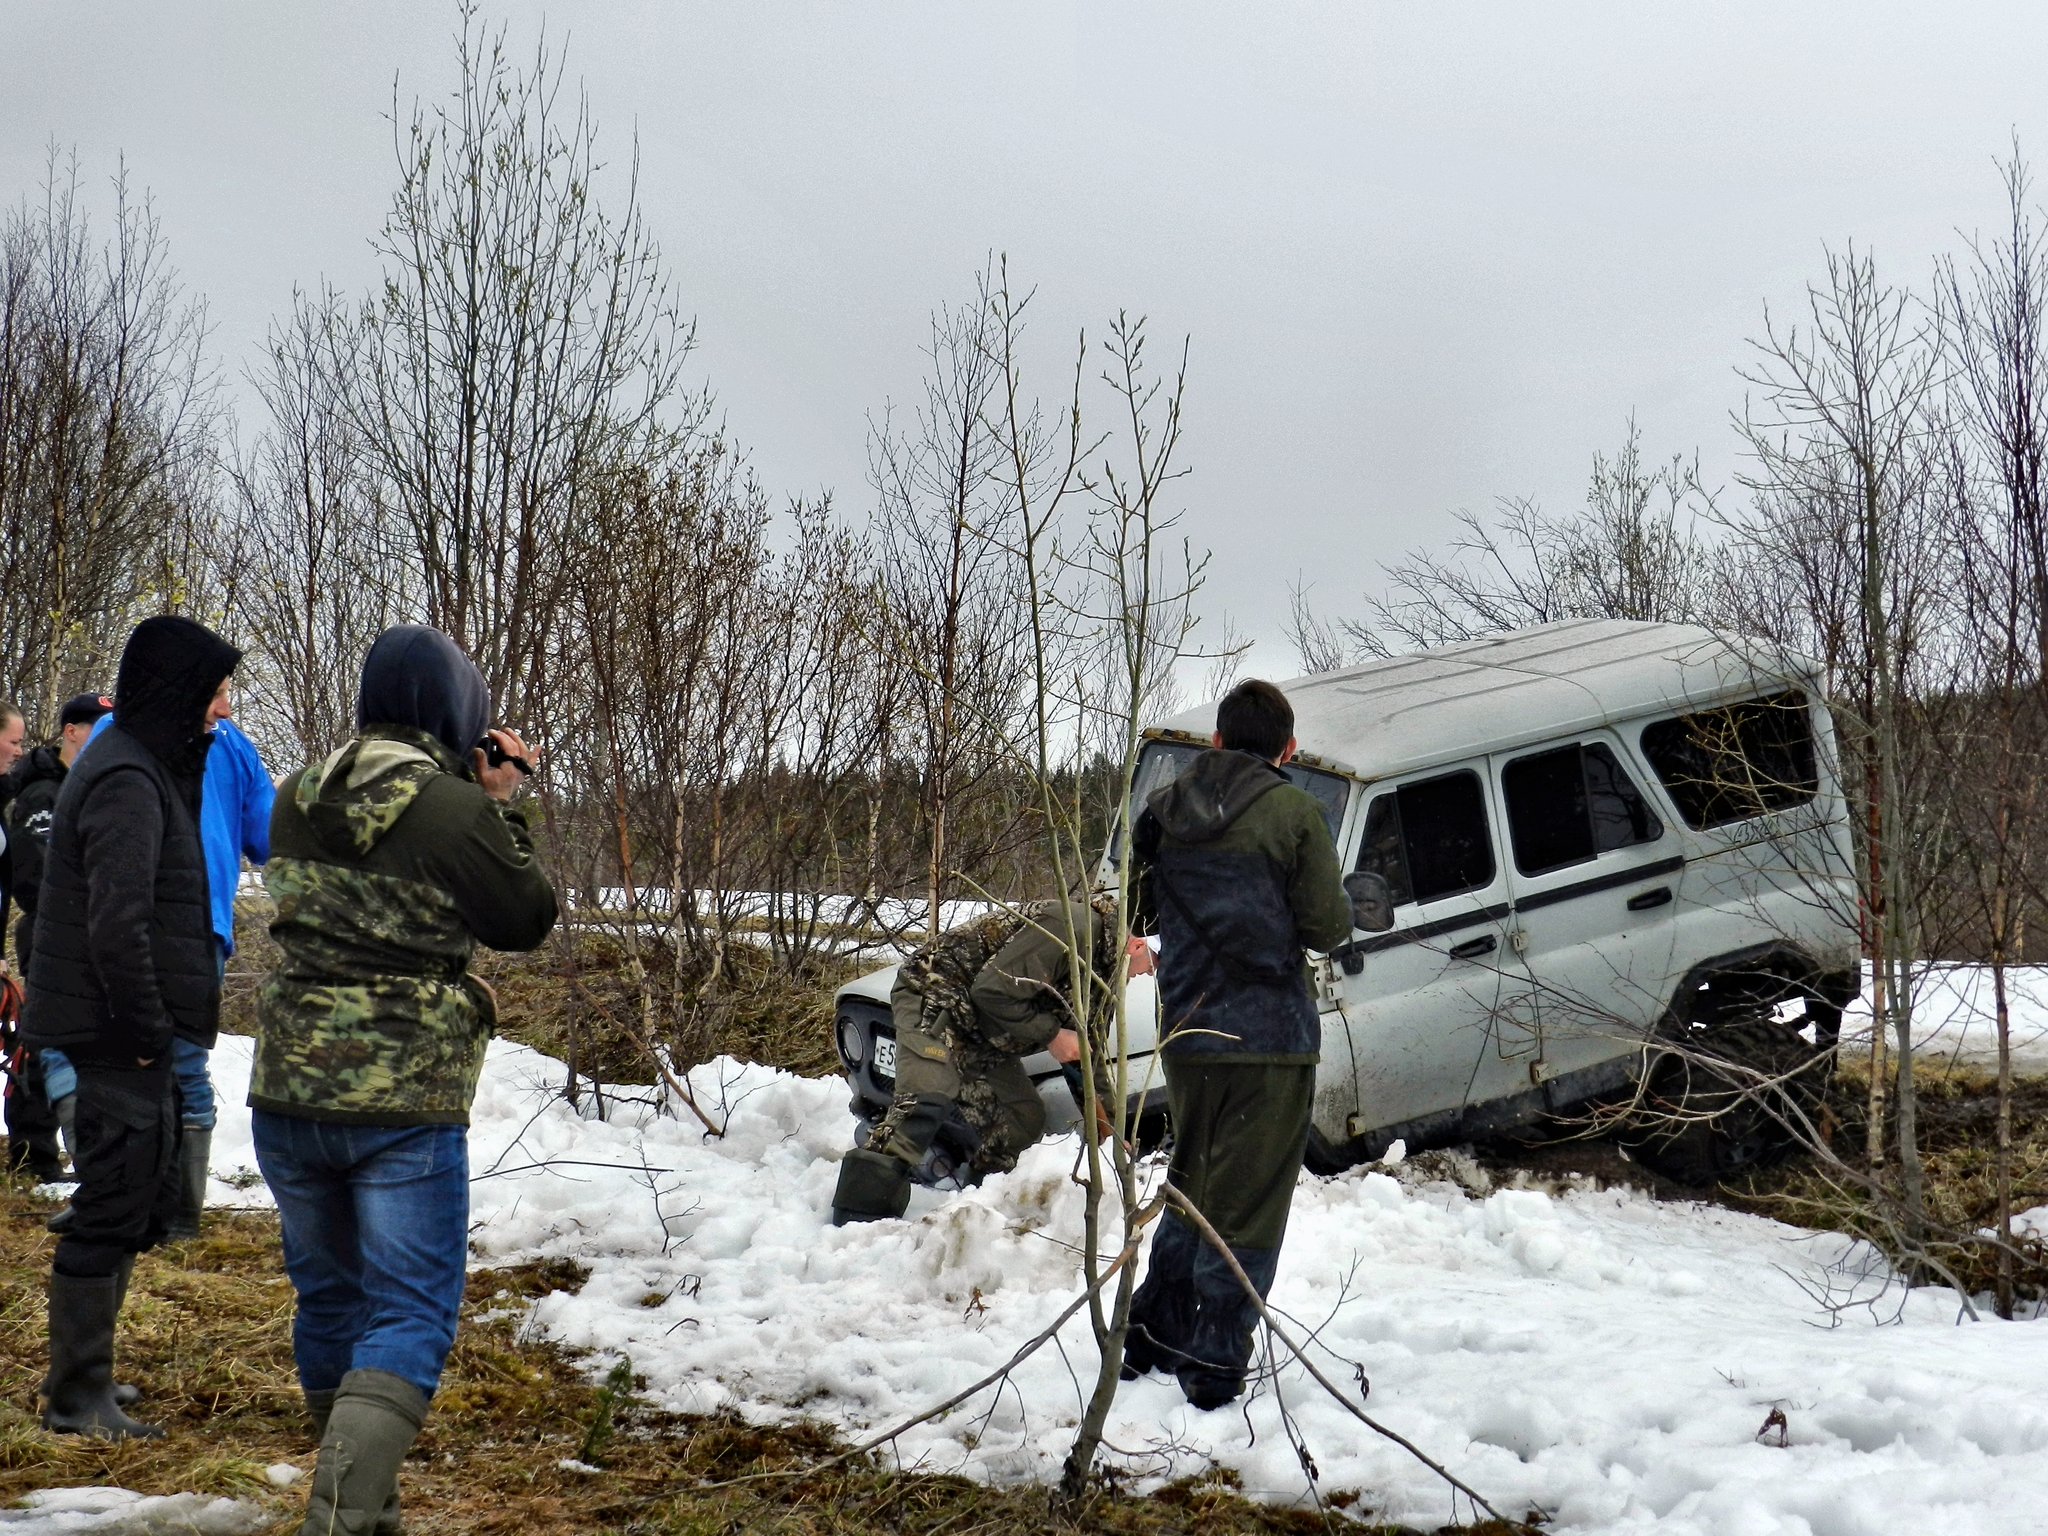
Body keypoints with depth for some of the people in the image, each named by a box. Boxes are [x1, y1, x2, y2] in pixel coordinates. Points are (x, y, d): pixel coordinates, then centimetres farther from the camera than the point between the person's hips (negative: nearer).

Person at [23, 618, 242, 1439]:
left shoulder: (143, 764, 15)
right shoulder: (127, 779, -17)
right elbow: (116, 923, -23)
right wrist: (147, 1030, -19)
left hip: (131, 1034, 10)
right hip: (117, 1033, -10)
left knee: (143, 1201, 17)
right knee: (115, 1208, -3)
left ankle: (80, 1374, 28)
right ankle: (78, 1398, 6)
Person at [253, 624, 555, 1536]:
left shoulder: (297, 799, 6)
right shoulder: (451, 808, -13)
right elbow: (525, 919, -2)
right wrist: (498, 809, 6)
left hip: (288, 1089, 6)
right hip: (406, 1103, -6)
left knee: (327, 1293, 21)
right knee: (409, 1314, 0)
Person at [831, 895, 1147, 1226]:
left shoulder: (1099, 966, 10)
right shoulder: (1073, 926, -24)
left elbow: (1084, 1050, 23)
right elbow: (994, 990, -28)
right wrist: (1051, 1035, -18)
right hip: (933, 998, -11)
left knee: (1025, 1119, 7)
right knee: (928, 1101, -29)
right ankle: (858, 1220, -33)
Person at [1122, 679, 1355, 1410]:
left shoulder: (1163, 809, 4)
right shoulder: (1294, 813, -10)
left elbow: (1142, 911, 13)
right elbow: (1329, 927, -8)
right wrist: (1331, 889, 11)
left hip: (1185, 1032, 5)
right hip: (1269, 1034, -5)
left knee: (1190, 1185, 21)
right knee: (1248, 1205, 3)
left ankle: (1152, 1332, 27)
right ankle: (1214, 1363, 5)